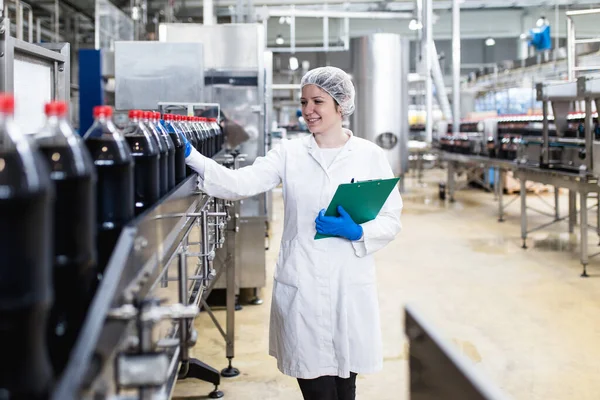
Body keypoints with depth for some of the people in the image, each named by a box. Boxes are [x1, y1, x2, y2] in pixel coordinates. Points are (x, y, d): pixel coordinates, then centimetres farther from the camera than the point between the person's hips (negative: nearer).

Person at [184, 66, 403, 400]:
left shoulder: (370, 156, 3)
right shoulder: (290, 154, 4)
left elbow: (391, 219, 3)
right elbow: (239, 184, -9)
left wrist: (357, 233, -16)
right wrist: (191, 157, -22)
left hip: (351, 286, 0)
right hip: (301, 287, 0)